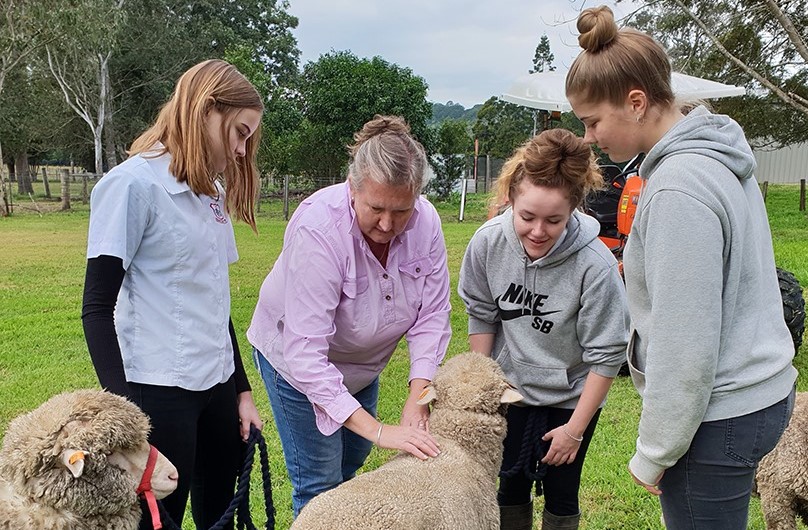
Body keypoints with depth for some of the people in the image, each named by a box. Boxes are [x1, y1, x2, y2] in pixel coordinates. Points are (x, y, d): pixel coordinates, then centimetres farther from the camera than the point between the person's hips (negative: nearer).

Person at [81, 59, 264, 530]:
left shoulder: (213, 193, 13)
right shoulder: (133, 184, -10)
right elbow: (97, 307, -11)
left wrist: (242, 389, 17)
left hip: (216, 385, 7)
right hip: (158, 391, -7)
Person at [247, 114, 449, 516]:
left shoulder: (425, 222, -24)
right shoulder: (317, 229, -38)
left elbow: (431, 317, -19)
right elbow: (306, 354, -40)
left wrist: (417, 396, -32)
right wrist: (378, 430, -44)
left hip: (360, 361, 5)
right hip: (298, 358, -5)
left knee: (350, 465, 21)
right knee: (321, 483, -2)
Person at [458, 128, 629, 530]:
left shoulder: (595, 264, -30)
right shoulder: (488, 243, -21)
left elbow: (606, 355, -20)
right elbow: (482, 316, -3)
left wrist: (575, 429, -14)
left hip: (571, 396, -2)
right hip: (510, 387, 3)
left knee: (560, 495, 10)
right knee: (510, 487, 17)